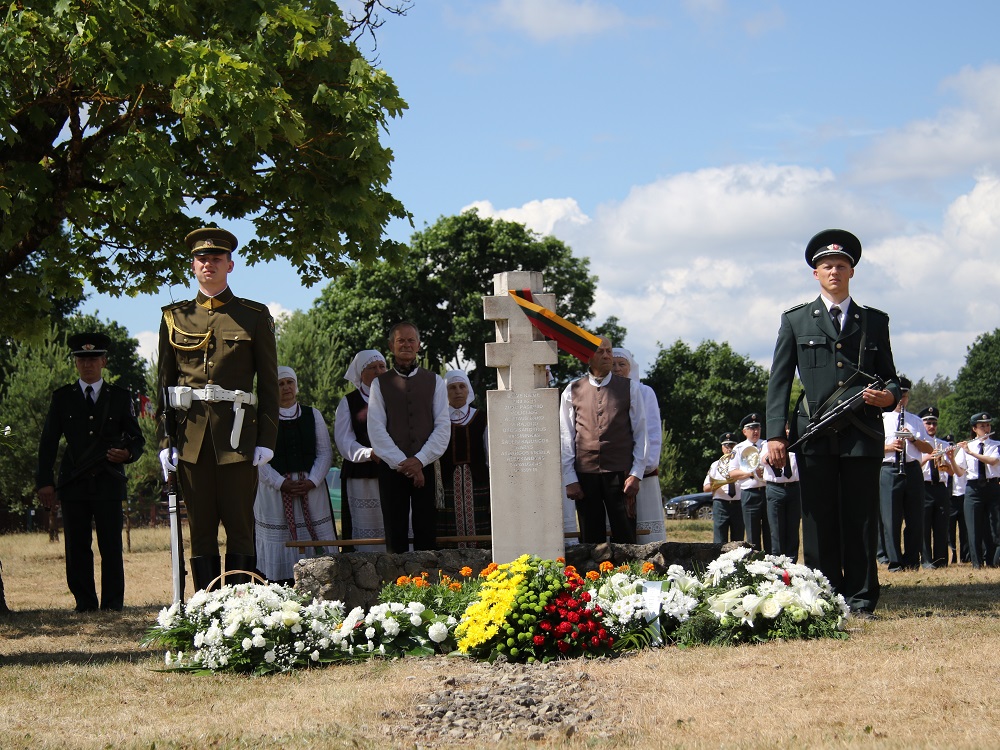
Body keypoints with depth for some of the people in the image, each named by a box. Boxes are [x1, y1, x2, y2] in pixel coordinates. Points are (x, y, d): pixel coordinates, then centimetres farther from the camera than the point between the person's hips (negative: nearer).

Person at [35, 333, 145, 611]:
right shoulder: (62, 397, 12)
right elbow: (48, 442, 10)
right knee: (77, 547, -2)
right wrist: (45, 481, 0)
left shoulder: (120, 397, 12)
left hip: (109, 483, -1)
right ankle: (85, 604, 5)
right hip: (73, 484, 1)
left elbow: (136, 439, 15)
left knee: (111, 546, -5)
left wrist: (128, 453, -9)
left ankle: (113, 604, 1)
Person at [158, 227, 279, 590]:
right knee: (201, 530, 4)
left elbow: (269, 383, 5)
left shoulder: (254, 317, 6)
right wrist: (166, 441, 3)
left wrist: (266, 439, -3)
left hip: (237, 434, -2)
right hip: (191, 434, 2)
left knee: (240, 527, -1)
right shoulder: (175, 317, 11)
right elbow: (165, 383, 11)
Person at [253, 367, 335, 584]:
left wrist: (312, 481, -8)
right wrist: (281, 483, -14)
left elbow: (325, 452, 8)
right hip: (274, 492, -2)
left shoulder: (313, 415, 14)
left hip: (311, 490, 2)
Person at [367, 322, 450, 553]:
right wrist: (401, 463, -10)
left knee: (426, 533, -2)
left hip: (426, 467, 1)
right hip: (392, 468, -1)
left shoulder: (434, 382, 11)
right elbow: (376, 430, 0)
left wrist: (420, 460, -9)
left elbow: (443, 427, 4)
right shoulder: (380, 384, 8)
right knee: (395, 534, -2)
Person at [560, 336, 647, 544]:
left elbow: (641, 434, 4)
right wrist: (569, 479, 1)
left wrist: (636, 474, -4)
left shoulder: (629, 388, 6)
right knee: (591, 540, 5)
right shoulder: (572, 392, 7)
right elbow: (566, 439, 7)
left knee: (625, 537, -2)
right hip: (585, 473, 1)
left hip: (619, 472, -1)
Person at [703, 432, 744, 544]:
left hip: (738, 504, 1)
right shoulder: (715, 465, 14)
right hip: (721, 504, -1)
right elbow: (706, 488, 5)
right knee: (720, 540, -6)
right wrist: (720, 484, -13)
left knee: (738, 541, 2)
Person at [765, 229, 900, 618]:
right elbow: (779, 381, 7)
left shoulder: (874, 321, 16)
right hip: (815, 436, 0)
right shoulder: (796, 320, 12)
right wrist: (775, 434, -3)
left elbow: (890, 378, 19)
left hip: (862, 435, 1)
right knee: (819, 523, -1)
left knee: (860, 522, -1)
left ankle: (860, 601, 5)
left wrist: (888, 395, -6)